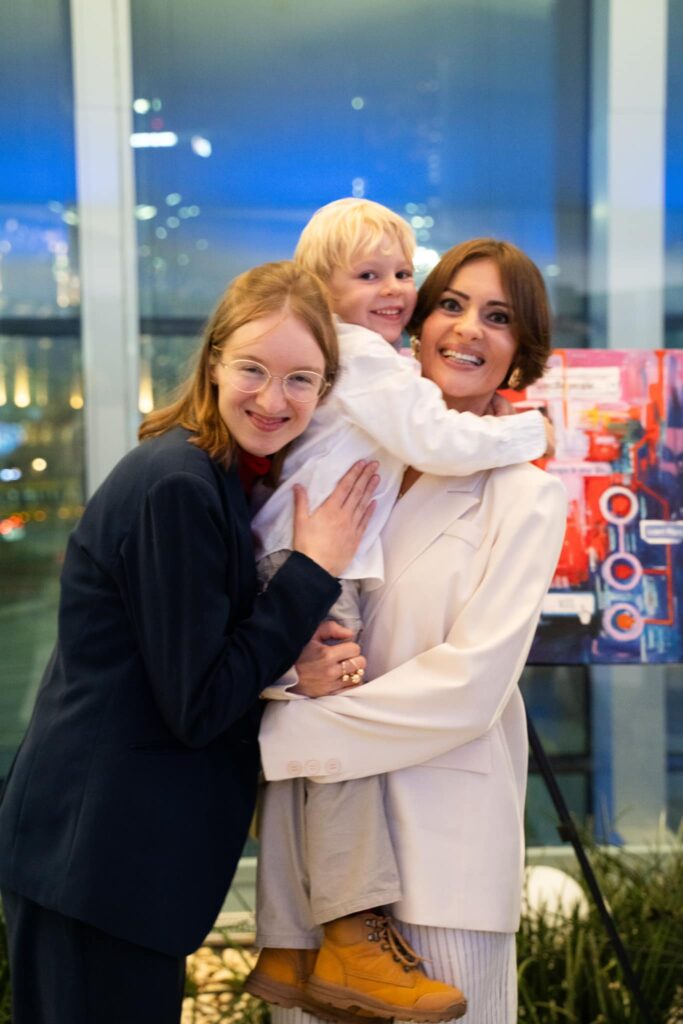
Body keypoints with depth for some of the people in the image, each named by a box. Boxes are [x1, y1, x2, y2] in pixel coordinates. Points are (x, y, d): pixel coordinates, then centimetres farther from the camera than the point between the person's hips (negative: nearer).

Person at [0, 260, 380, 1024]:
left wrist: (304, 664, -10)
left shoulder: (218, 474, 7)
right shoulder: (177, 488, -21)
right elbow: (197, 706, -20)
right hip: (94, 853, -9)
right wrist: (314, 569, -16)